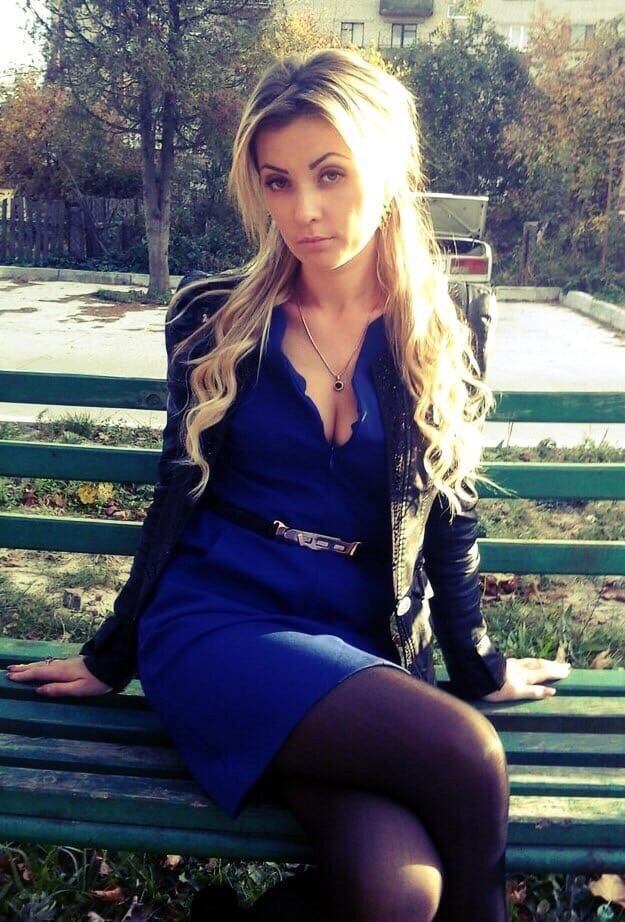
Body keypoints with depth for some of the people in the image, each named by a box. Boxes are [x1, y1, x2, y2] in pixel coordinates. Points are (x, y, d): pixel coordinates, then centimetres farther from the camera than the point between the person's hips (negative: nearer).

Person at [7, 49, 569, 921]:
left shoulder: (440, 339, 6)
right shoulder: (216, 320, 4)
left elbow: (449, 516, 12)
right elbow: (180, 495, 9)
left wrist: (478, 664, 17)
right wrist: (116, 654, 14)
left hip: (366, 649, 2)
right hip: (219, 624, -1)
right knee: (467, 757, -26)